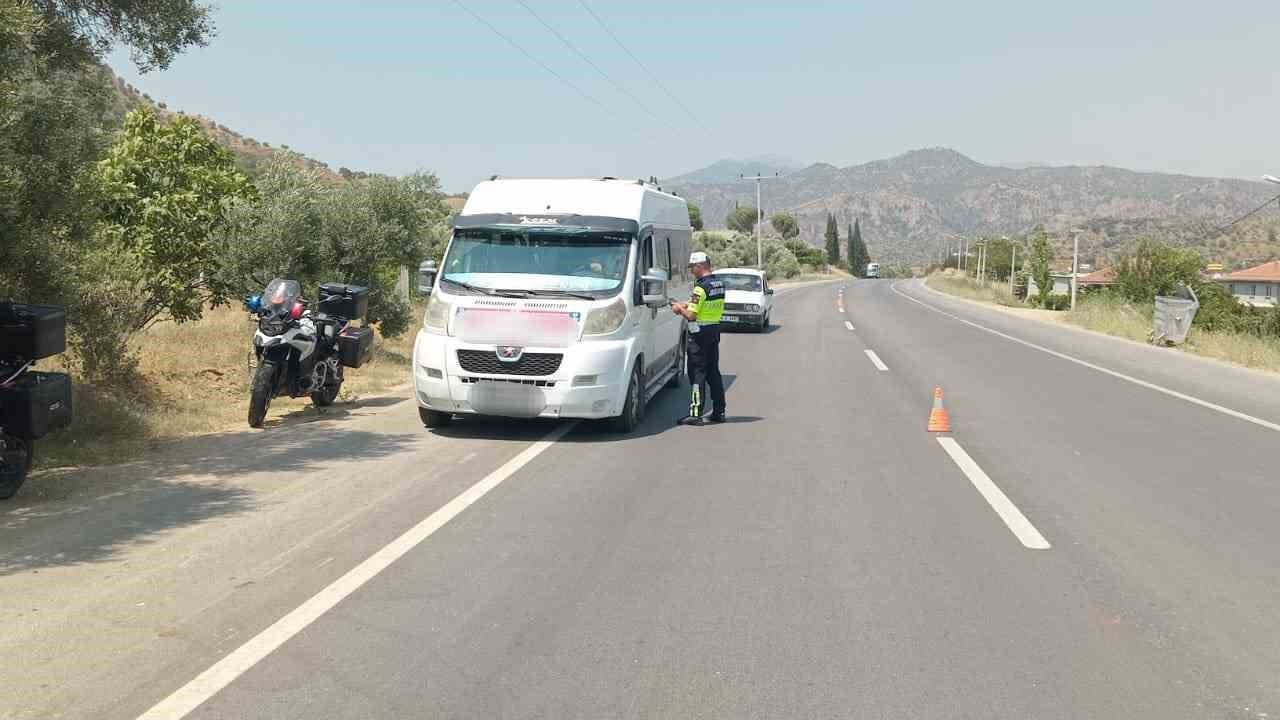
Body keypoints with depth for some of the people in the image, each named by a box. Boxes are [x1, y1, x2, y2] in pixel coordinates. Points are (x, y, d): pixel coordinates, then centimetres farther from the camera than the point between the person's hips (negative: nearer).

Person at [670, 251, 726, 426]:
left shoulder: (701, 287, -18)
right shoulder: (719, 284, 9)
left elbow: (691, 315, -20)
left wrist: (679, 308, -1)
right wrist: (688, 305, 15)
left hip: (700, 333, -8)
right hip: (715, 330, 8)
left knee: (697, 373, -4)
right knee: (713, 372, 14)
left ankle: (695, 413, -4)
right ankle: (719, 411, 17)